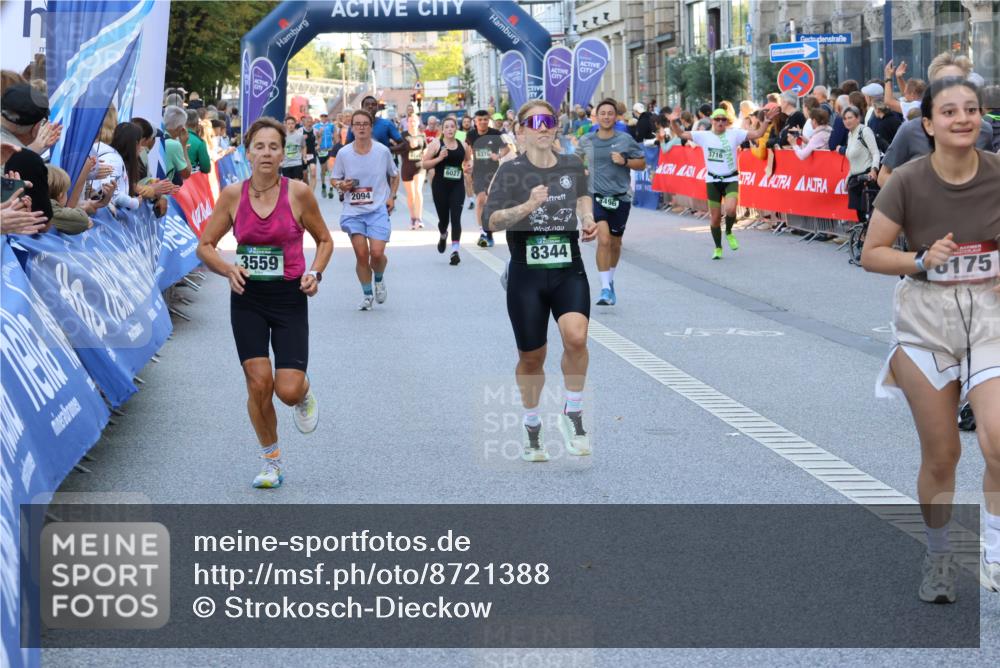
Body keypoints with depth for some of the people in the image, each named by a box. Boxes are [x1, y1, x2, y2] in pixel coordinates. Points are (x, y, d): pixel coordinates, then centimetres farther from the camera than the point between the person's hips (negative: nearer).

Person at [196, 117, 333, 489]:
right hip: (248, 298, 2)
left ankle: (304, 391, 29)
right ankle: (271, 462, 16)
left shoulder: (298, 193, -8)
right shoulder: (233, 195, -3)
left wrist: (315, 274, -11)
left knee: (288, 391, -11)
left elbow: (324, 240, 6)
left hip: (289, 298, -2)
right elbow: (205, 246, 5)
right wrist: (228, 269, -14)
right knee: (258, 383, -5)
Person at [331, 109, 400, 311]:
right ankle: (367, 295, 16)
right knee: (361, 255, -3)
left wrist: (392, 196, 2)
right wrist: (341, 185, -11)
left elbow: (394, 175, 14)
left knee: (377, 253, -13)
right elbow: (335, 179, 11)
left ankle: (379, 279, 20)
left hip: (378, 210, -1)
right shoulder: (343, 153, -1)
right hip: (353, 211, 1)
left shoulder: (383, 151, -2)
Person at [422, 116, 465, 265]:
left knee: (456, 218, -10)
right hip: (440, 186, -1)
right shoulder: (436, 144, -3)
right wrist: (439, 158, -18)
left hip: (457, 186, 1)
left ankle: (455, 250, -12)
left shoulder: (462, 145, 6)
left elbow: (466, 161, 25)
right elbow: (424, 164, -5)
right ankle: (443, 236, 44)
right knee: (443, 218, 9)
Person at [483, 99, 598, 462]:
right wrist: (527, 206, -29)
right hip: (527, 274, -2)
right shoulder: (511, 170, -4)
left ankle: (572, 415, -4)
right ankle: (532, 427, 32)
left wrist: (588, 218, 12)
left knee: (576, 337, -25)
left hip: (569, 272, 2)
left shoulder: (572, 165, 7)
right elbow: (490, 220, -15)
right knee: (532, 358, 7)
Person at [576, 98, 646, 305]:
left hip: (621, 197, 1)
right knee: (603, 240, -18)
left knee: (615, 243, 13)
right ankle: (605, 288, -15)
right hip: (596, 196, -1)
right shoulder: (586, 141, 2)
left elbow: (642, 163, 6)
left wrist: (625, 161, -11)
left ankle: (610, 281, 37)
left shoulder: (626, 140, -1)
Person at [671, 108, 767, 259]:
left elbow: (757, 134, -4)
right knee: (715, 218, 5)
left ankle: (729, 232, 6)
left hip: (731, 180, -1)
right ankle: (718, 248, 25)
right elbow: (681, 134, 2)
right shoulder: (704, 136, 1)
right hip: (713, 180, 1)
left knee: (730, 209, -26)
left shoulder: (735, 134, -1)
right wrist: (673, 122, -14)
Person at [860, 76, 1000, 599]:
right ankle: (938, 556, 31)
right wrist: (922, 261, -20)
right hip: (926, 319, 0)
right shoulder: (908, 182, -10)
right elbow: (872, 255, -4)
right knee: (941, 454, 7)